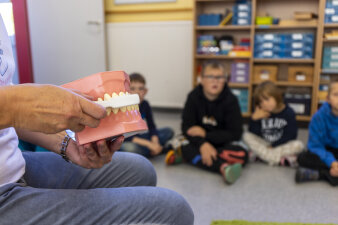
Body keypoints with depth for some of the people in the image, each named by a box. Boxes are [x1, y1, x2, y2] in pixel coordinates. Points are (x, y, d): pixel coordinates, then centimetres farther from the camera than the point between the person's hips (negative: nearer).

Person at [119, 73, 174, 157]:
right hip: (123, 142, -6)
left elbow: (151, 127, -2)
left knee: (168, 131, -1)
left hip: (138, 138, 6)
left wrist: (155, 142, -23)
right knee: (130, 148, -41)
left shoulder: (145, 104, -5)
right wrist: (148, 144, -29)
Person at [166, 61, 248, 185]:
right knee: (185, 148, -31)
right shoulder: (193, 97, -8)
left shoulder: (230, 100, -12)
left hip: (223, 143, 0)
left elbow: (235, 133, -14)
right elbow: (187, 127, -13)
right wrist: (203, 145, -31)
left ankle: (193, 156, -23)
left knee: (242, 155, -29)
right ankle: (223, 167, -46)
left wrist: (205, 134, -19)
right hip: (200, 142, 0)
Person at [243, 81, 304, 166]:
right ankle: (281, 160, -28)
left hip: (282, 146, -2)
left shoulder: (289, 113, -8)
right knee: (247, 136, -20)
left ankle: (263, 155, -25)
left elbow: (290, 137, -11)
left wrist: (273, 146, -15)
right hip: (264, 146, 2)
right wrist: (254, 118, -20)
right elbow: (254, 135, -7)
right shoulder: (260, 113, -2)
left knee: (298, 145, -29)